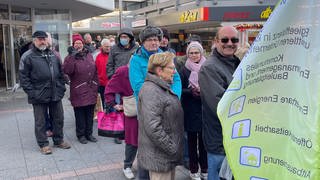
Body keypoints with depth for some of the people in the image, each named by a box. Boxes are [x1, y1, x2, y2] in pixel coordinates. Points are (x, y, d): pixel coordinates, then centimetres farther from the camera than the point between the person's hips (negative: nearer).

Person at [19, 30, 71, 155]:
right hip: (39, 96, -5)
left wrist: (61, 88, 7)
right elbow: (23, 77, -7)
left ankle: (58, 140, 29)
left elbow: (61, 73, 17)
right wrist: (31, 92, -13)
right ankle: (43, 144, 19)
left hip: (56, 94, 5)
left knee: (58, 119, 13)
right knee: (40, 121, 6)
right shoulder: (27, 56, -5)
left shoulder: (54, 55, 12)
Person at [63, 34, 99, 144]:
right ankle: (81, 135, 16)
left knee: (90, 114, 11)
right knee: (80, 115, 2)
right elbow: (67, 71, -22)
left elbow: (95, 72, 17)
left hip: (91, 91, 5)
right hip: (78, 92, -4)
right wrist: (72, 56, -23)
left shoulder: (89, 55, 12)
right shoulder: (70, 57, -2)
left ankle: (89, 133, 24)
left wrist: (96, 86, 13)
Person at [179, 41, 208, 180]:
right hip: (190, 111, -1)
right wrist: (191, 92, -17)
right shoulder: (184, 71, 0)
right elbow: (180, 90, -1)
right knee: (192, 140, 7)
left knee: (204, 140, 8)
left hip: (205, 110, 1)